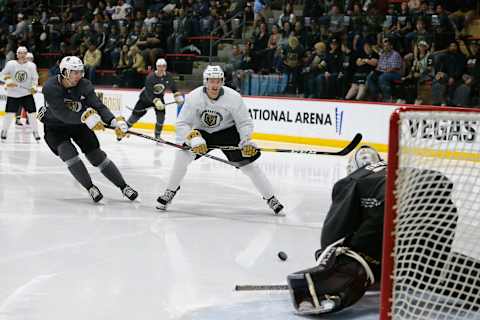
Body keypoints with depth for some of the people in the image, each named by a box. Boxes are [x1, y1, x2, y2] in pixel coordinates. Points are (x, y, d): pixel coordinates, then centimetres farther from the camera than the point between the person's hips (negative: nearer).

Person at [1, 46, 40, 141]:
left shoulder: (31, 65, -2)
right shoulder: (11, 64, -6)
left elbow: (35, 78, 6)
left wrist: (34, 87, -12)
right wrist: (8, 81, -18)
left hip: (27, 93, 1)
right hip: (13, 94, -1)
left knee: (32, 113, -5)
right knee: (10, 113, 0)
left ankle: (35, 132, 9)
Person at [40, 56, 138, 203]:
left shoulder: (84, 85, -17)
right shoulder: (50, 87, -28)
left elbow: (97, 106, -23)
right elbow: (62, 113, -37)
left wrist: (114, 121, -40)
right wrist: (84, 117, -50)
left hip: (78, 124, 3)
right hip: (54, 126, -3)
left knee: (97, 155, -3)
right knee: (68, 152, -26)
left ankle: (123, 187, 5)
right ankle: (90, 188, -13)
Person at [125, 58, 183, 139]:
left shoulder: (168, 76, -14)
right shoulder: (151, 77, -30)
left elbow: (173, 86, 6)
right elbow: (148, 93, -32)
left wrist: (178, 96, -1)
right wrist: (156, 101, -43)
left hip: (159, 97, 4)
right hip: (146, 97, -4)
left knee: (161, 116, -12)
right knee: (136, 114, -2)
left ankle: (157, 136, 0)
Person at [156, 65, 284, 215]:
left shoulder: (233, 97, -24)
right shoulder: (193, 97, -23)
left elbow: (244, 122, -13)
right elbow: (181, 124, -20)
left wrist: (247, 141, -29)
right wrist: (194, 138, -37)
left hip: (228, 132, -1)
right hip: (201, 132, 1)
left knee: (247, 163, -11)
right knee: (182, 155, -21)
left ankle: (271, 198, 3)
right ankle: (170, 192, -1)